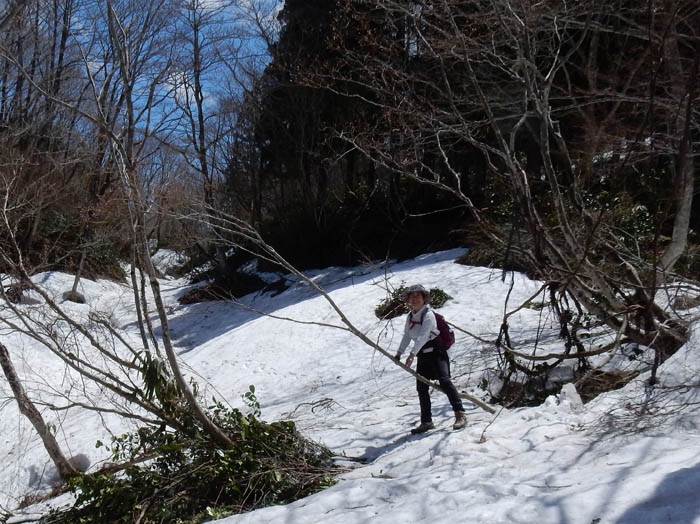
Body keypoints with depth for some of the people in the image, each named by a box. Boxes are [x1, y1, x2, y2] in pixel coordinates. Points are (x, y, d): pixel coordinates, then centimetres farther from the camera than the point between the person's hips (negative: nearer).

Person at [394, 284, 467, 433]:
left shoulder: (428, 315, -15)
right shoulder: (410, 316, 8)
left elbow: (422, 336, -26)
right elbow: (407, 336, 18)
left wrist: (412, 354, -34)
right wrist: (399, 353, 12)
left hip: (435, 352, -7)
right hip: (422, 355, 7)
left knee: (444, 380, -23)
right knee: (421, 388, 5)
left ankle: (460, 414, -23)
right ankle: (426, 422, 13)